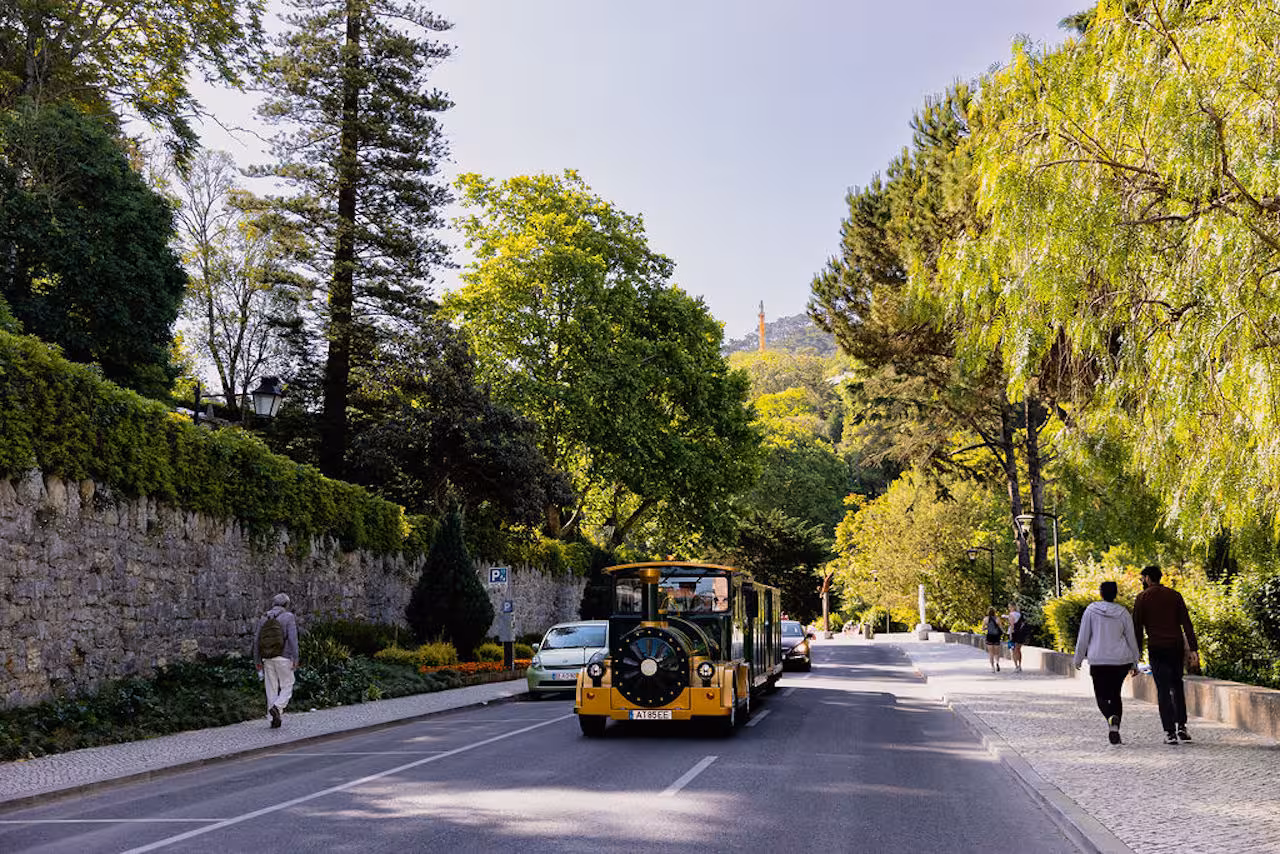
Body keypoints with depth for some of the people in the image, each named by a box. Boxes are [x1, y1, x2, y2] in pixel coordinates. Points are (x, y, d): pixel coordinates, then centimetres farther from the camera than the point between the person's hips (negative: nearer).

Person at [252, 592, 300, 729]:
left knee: (271, 689, 10)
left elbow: (256, 640, 7)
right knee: (287, 687, 6)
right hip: (283, 658, -4)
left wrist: (257, 661, 12)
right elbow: (293, 638, -15)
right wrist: (295, 659, -15)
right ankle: (277, 708, -19)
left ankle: (274, 720, 9)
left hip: (268, 659, 4)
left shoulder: (264, 618, 9)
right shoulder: (289, 617, -4)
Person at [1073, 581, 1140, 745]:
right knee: (1115, 693, 18)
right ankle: (1115, 731, 10)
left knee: (1102, 696, 7)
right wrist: (1135, 663, 13)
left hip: (1098, 660, -2)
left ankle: (1112, 718, -24)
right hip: (1121, 660, 2)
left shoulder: (1091, 610, -4)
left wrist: (1078, 659, 8)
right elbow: (1131, 639, 4)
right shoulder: (1123, 612, 1)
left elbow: (1083, 637, -2)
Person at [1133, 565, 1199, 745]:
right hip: (1177, 647, 3)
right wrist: (1193, 649, -1)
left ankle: (1170, 733, -3)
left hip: (1156, 649, -3)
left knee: (1163, 690, 1)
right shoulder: (1175, 595, 8)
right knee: (1177, 686, 18)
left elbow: (1137, 628, -2)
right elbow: (1187, 624, 1)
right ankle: (1181, 727, 12)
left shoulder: (1142, 598, 0)